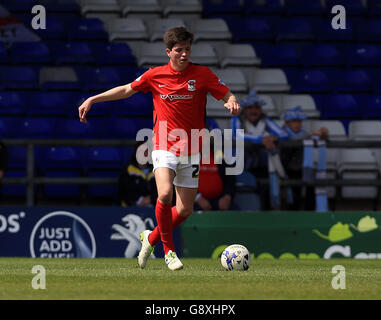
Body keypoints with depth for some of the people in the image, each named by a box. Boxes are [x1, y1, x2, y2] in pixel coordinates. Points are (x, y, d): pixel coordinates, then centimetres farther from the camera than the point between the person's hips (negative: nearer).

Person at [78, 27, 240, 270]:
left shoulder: (202, 74, -1)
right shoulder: (155, 75, 1)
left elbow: (227, 95, 4)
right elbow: (127, 90, 15)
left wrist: (232, 102, -21)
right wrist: (93, 99, 12)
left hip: (191, 150, 1)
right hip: (164, 147, -1)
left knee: (185, 210, 2)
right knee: (165, 194, -26)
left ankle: (151, 238, 30)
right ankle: (168, 249, -7)